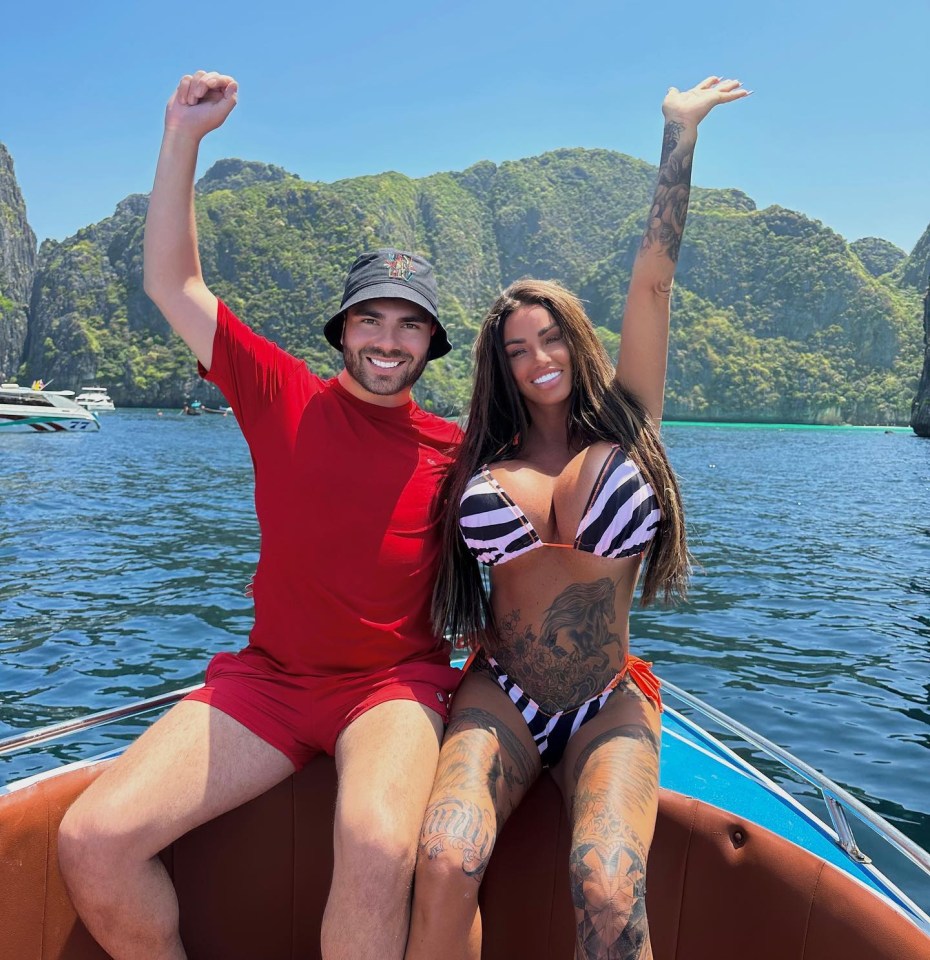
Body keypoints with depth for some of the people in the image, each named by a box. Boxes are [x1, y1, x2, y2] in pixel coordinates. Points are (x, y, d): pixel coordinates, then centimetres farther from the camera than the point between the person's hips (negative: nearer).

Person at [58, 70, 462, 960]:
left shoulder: (456, 449, 2)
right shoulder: (285, 398, 3)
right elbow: (171, 284, 4)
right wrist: (183, 137, -1)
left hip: (393, 684, -1)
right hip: (267, 677, 2)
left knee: (378, 847, -34)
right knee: (92, 840, -16)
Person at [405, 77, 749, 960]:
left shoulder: (625, 428, 3)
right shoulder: (481, 465, 6)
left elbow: (652, 279, 0)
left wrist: (680, 134, 3)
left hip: (607, 708, 0)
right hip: (500, 697, 1)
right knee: (445, 862, -27)